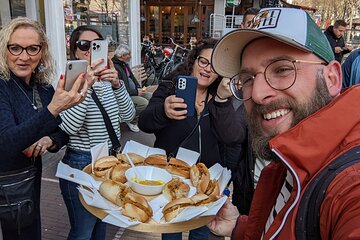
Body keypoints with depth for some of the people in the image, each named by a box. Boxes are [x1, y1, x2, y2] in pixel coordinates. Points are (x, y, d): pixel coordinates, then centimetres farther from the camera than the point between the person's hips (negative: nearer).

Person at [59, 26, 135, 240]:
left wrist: (117, 84, -21)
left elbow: (128, 115, -6)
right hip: (81, 164, -6)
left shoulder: (108, 80, 4)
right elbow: (68, 128, -26)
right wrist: (85, 85, -32)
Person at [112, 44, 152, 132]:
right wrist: (136, 92, -20)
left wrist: (139, 88, 3)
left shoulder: (124, 64, 12)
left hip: (133, 91, 10)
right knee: (144, 103, -28)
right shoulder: (115, 67, -21)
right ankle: (132, 121, -5)